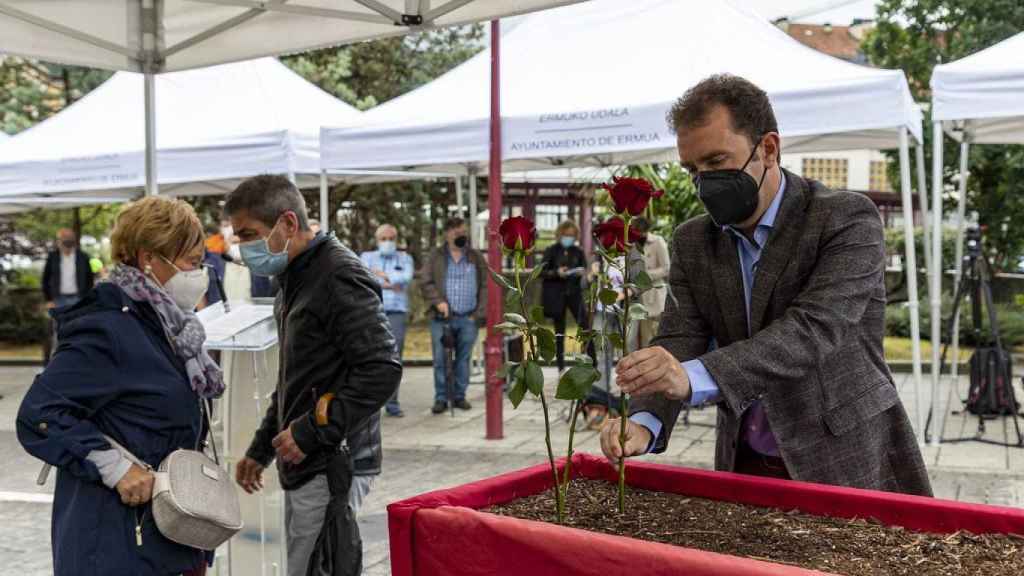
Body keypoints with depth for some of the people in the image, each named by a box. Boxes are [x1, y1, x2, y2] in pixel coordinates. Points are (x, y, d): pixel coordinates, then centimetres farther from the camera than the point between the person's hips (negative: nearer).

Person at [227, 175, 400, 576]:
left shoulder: (339, 276, -14)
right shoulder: (295, 280, 17)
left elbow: (382, 371, -22)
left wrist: (311, 433, -20)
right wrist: (260, 450, 23)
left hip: (330, 469, -9)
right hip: (302, 468, 9)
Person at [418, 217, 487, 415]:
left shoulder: (476, 257, 9)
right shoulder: (436, 256, 6)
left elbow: (485, 285, 6)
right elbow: (425, 281, 1)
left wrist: (479, 313, -2)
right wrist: (438, 301, -13)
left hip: (468, 319, 1)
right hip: (442, 318, -1)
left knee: (463, 359, 7)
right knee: (440, 359, -1)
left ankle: (459, 396, 17)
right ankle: (441, 398, 7)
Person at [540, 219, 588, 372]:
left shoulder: (578, 252, 5)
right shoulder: (551, 251, -2)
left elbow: (585, 269, 11)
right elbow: (541, 272, -3)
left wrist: (582, 272, -12)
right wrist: (556, 273, -18)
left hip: (574, 293, 2)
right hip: (556, 295, -2)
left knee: (586, 325, -9)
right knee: (559, 331, 5)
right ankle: (561, 365, 13)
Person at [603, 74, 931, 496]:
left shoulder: (848, 220, -12)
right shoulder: (693, 242, 4)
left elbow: (813, 331, -25)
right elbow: (679, 340, -4)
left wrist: (693, 377, -39)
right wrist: (644, 422, -26)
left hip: (848, 468, -4)